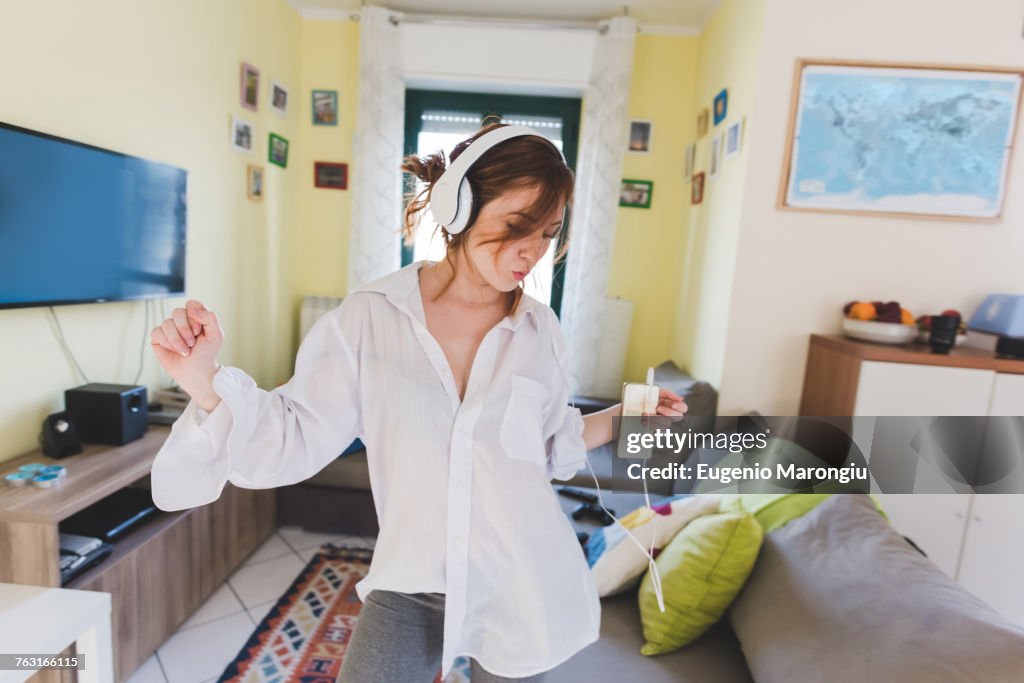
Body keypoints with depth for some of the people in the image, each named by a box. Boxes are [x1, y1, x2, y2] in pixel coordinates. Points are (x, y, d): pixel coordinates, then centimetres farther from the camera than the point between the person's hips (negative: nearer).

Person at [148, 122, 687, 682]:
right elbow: (296, 438, -10)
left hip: (521, 587, 2)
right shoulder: (369, 317, -13)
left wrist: (623, 419, -2)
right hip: (411, 584, -1)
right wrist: (204, 379, -23)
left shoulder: (538, 329, -6)